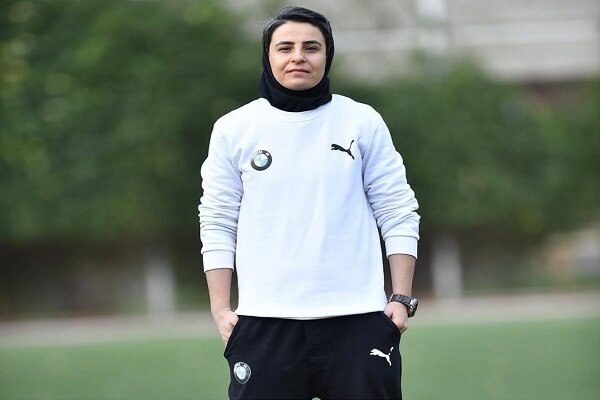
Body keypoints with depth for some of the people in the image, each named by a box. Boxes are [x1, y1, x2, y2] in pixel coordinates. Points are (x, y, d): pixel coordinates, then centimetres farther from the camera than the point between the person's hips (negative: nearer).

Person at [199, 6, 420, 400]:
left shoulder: (363, 122, 4)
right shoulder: (234, 129, 5)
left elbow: (398, 213, 5)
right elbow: (218, 224, 6)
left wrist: (402, 298, -2)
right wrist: (221, 310, -1)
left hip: (356, 319, 0)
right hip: (265, 323, 0)